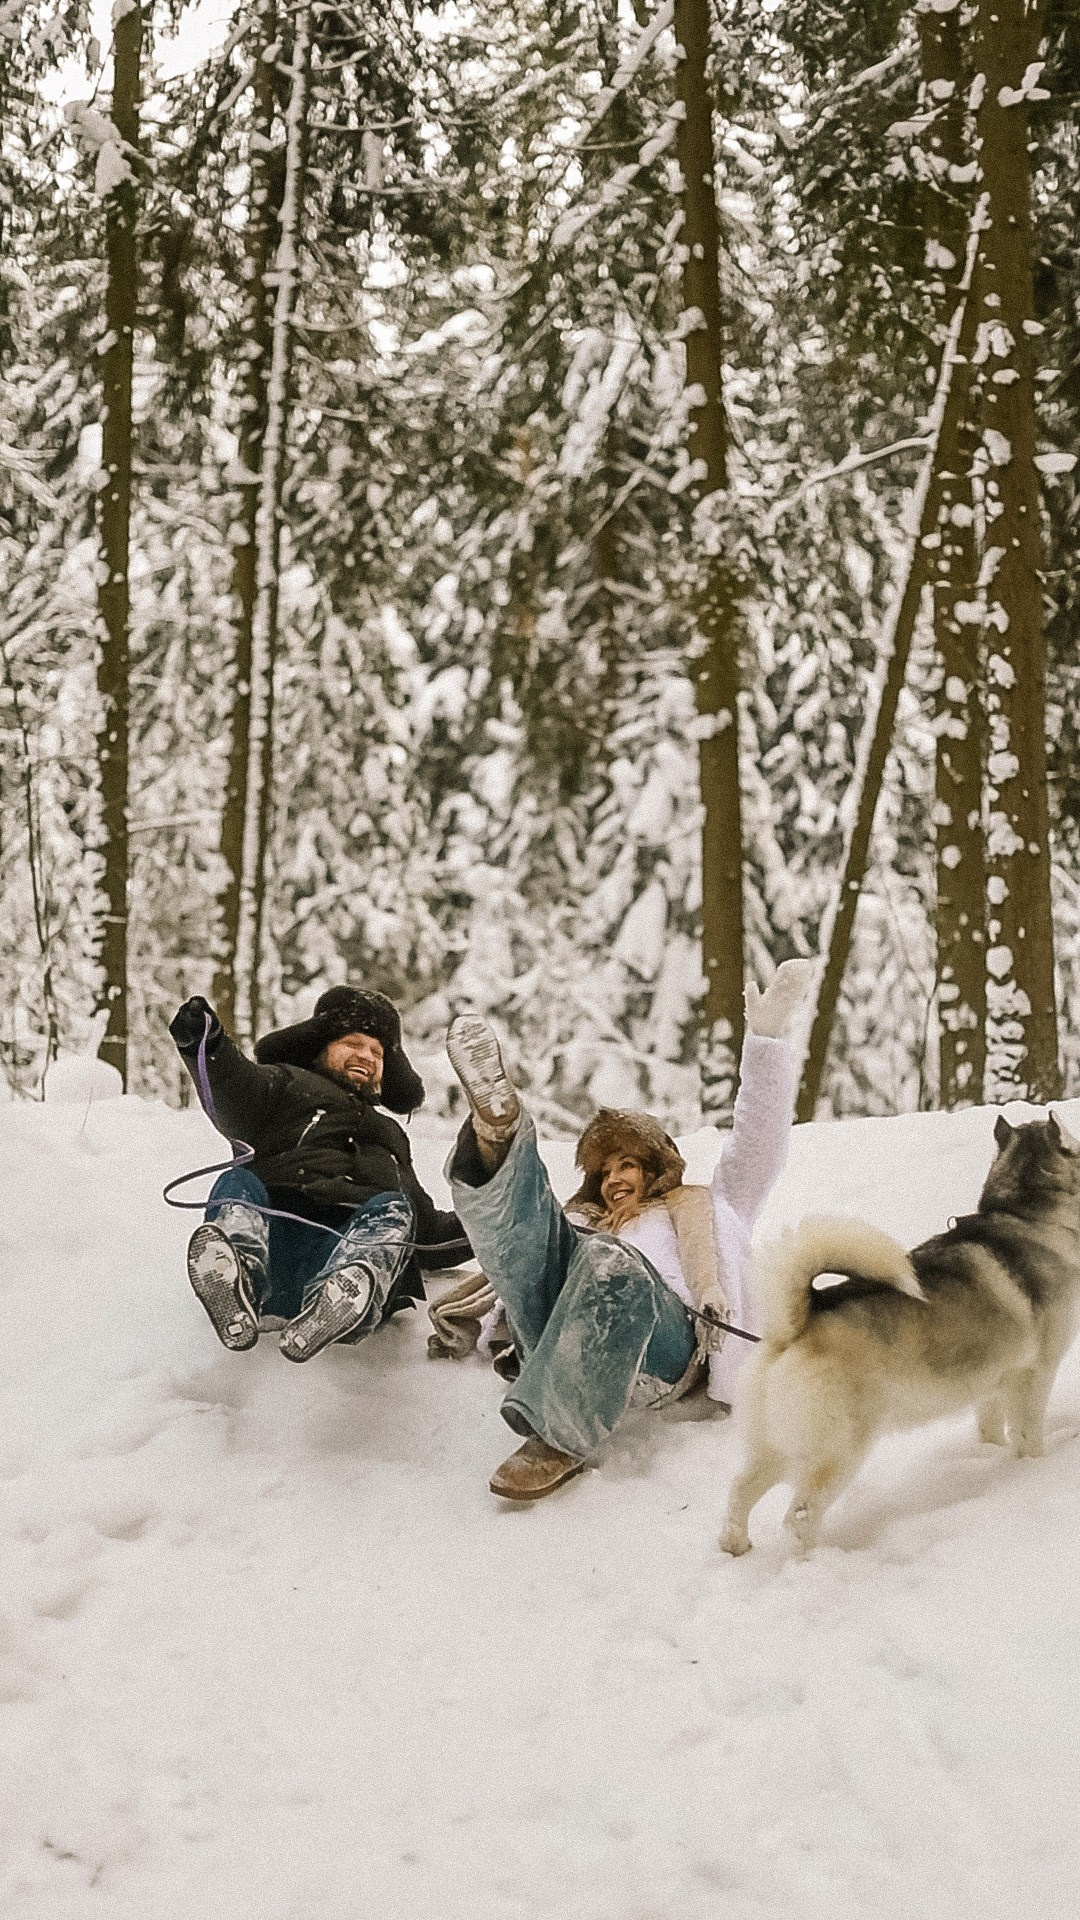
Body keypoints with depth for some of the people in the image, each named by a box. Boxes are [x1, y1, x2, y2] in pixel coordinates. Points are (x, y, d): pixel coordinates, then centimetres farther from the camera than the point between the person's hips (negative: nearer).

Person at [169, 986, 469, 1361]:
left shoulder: (390, 1137, 44)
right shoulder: (288, 1085, 32)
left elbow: (431, 1235, 41)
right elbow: (234, 1101, 6)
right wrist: (206, 1047, -17)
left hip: (356, 1248, 2)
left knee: (393, 1208, -27)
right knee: (237, 1184, -28)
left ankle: (337, 1302, -61)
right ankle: (235, 1284, -63)